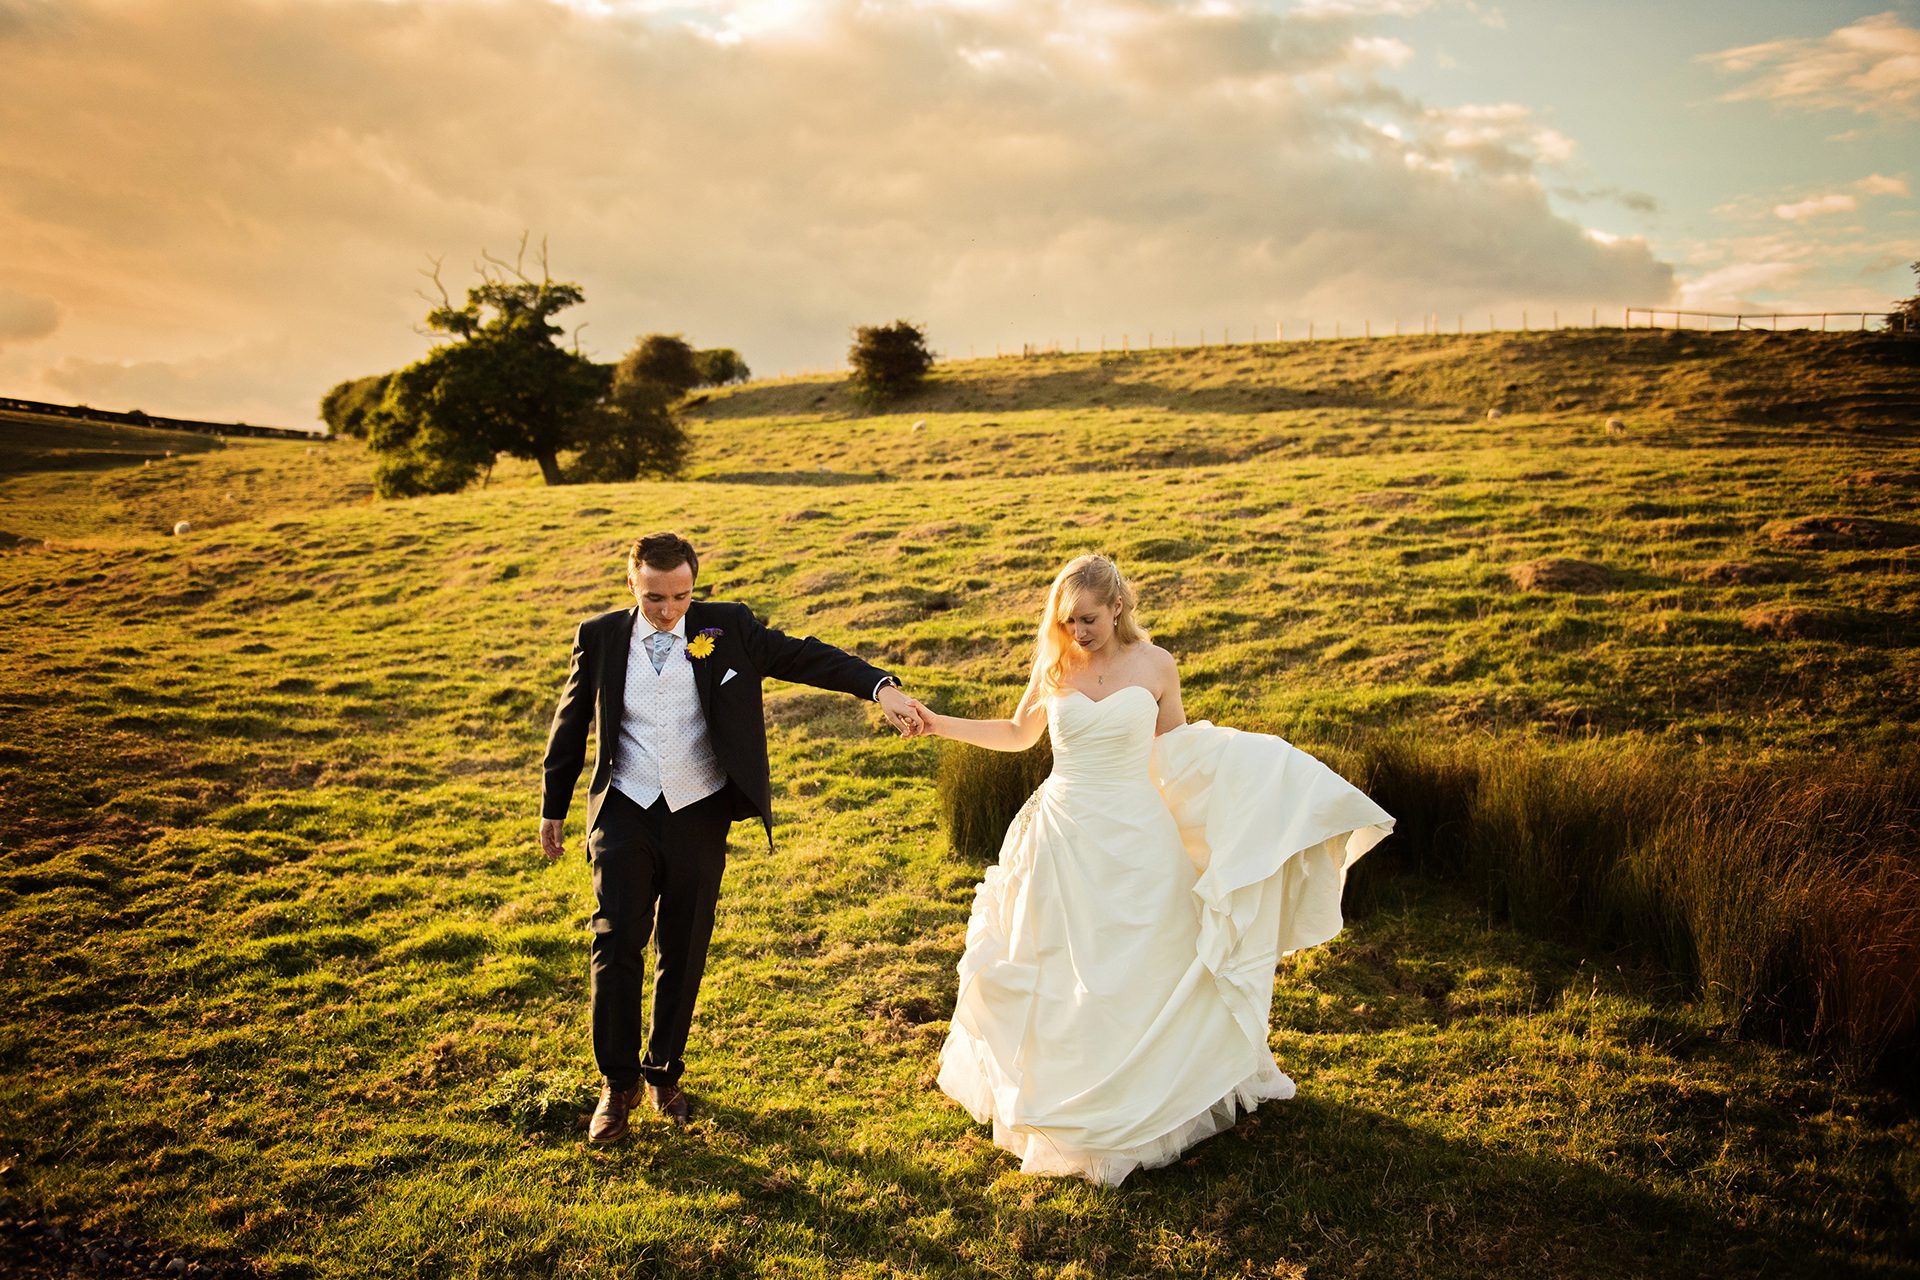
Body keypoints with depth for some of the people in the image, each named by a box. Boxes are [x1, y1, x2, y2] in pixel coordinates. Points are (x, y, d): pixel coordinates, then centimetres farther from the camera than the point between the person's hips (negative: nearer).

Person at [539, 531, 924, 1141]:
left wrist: (880, 686, -27)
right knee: (616, 944, -5)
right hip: (624, 813, 0)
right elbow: (571, 723, 10)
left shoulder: (726, 627, -6)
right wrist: (553, 809, 15)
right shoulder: (600, 637, -2)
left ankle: (665, 1073, 29)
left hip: (700, 815, 0)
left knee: (683, 953, 10)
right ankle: (618, 1082, 12)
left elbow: (805, 656, -13)